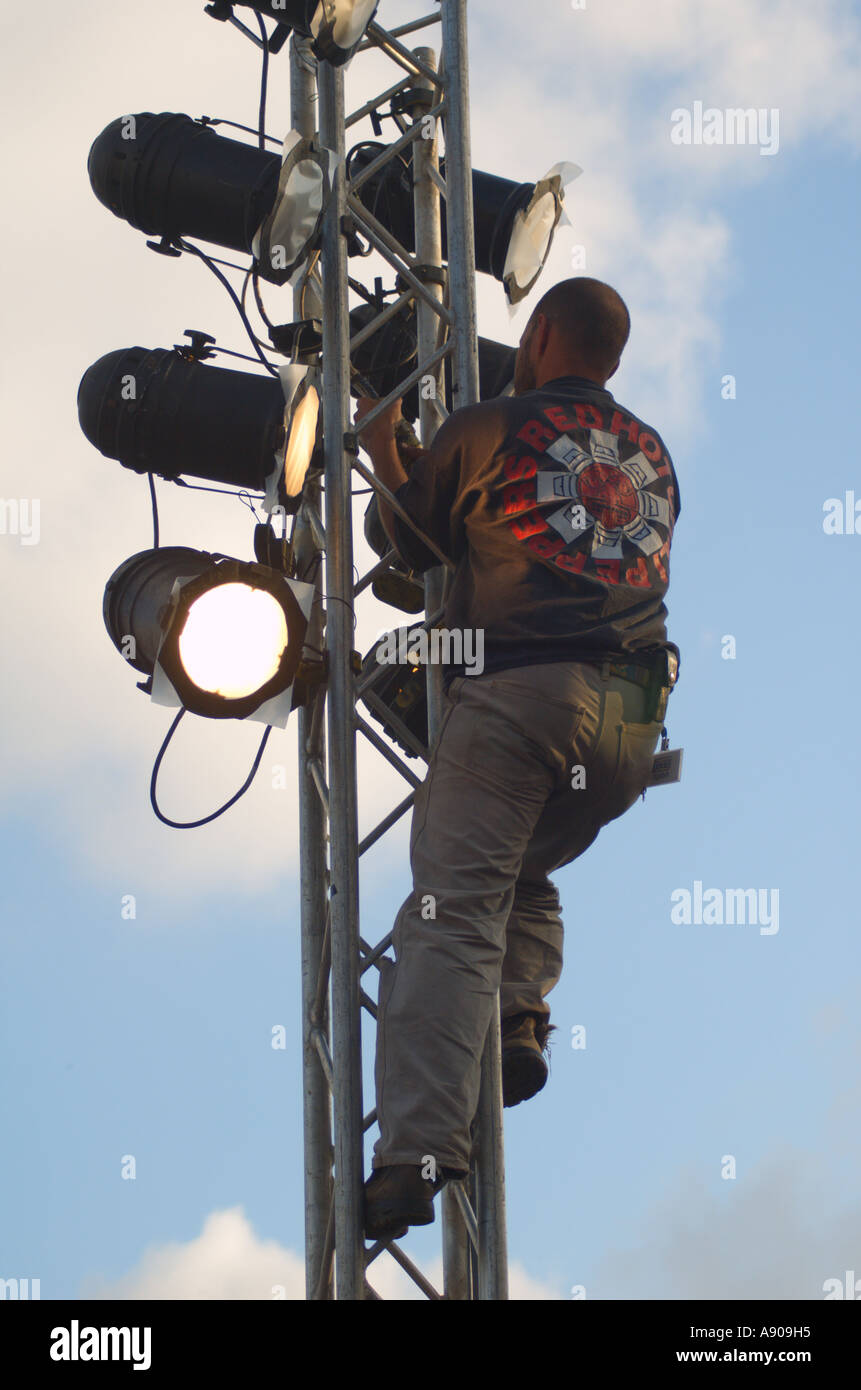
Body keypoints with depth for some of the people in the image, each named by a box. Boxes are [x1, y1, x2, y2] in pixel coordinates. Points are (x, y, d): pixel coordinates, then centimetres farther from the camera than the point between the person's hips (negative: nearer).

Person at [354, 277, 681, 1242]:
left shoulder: (485, 431, 3)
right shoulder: (653, 453, 19)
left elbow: (413, 543, 14)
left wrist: (381, 449, 32)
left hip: (516, 691, -5)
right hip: (634, 714, 6)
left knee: (452, 909, -12)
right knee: (528, 875, 28)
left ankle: (417, 1154, -24)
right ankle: (520, 1019, 2)